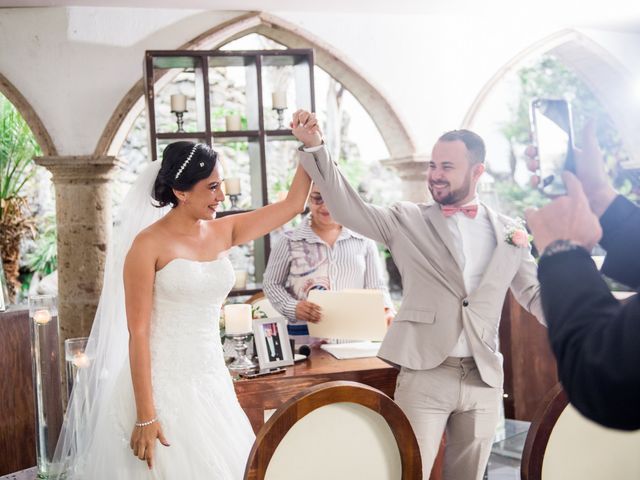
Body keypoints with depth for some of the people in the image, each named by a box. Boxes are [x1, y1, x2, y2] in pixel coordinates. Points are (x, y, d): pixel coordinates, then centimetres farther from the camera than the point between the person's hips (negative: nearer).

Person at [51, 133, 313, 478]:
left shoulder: (222, 233, 5)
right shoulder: (149, 244, -11)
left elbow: (292, 205, 10)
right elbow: (137, 334, -13)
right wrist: (145, 416, -17)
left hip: (212, 382, 6)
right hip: (163, 384, -6)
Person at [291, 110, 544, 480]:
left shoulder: (509, 231, 7)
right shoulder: (408, 220, 2)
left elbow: (536, 294, 11)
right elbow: (350, 209, -9)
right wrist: (315, 146, -19)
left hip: (485, 378, 3)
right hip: (424, 375, -2)